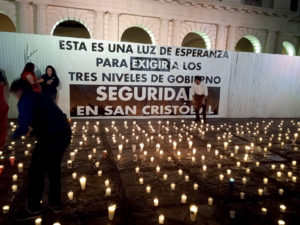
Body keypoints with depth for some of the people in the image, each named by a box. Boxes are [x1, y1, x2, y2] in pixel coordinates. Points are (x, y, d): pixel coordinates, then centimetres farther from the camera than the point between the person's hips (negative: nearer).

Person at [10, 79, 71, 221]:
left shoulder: (25, 101, -6)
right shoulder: (38, 97, 21)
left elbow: (23, 128, -16)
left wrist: (14, 136, 3)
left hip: (51, 138, -9)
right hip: (64, 134, 9)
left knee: (36, 172, 8)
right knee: (54, 169, 23)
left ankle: (33, 209, 22)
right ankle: (55, 203, 34)